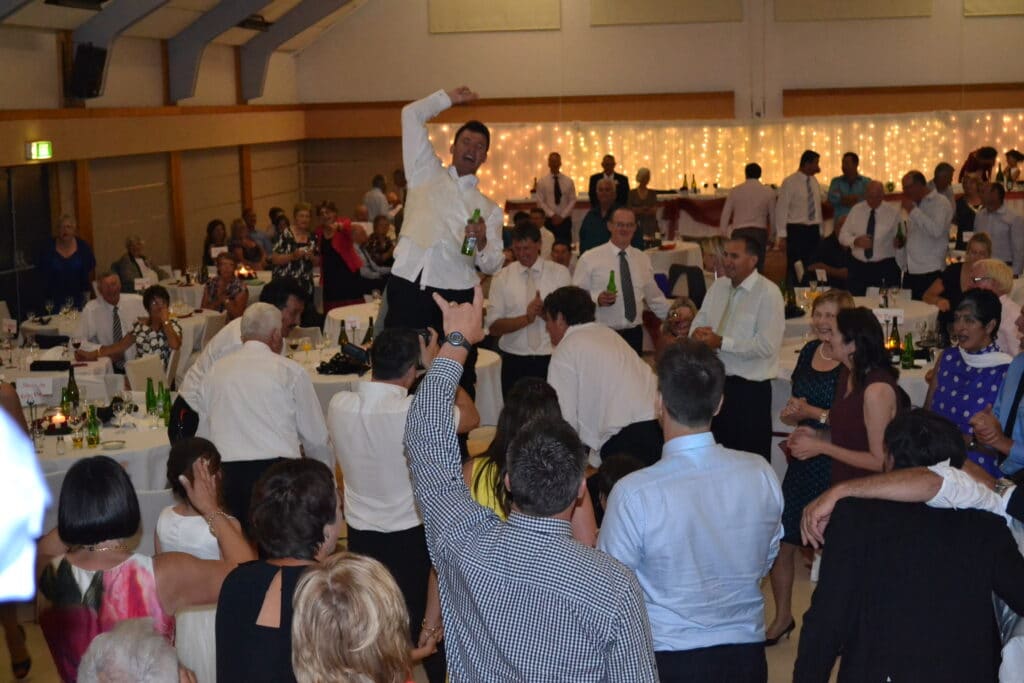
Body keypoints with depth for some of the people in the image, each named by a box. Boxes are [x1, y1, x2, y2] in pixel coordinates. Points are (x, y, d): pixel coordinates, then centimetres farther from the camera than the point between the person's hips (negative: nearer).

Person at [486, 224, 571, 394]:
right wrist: (526, 318, -17)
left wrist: (545, 312, -20)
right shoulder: (502, 278, 3)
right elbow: (494, 327, -3)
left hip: (551, 359, 0)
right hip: (514, 362, 0)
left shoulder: (560, 273, 4)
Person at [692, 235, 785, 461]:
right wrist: (699, 333, -12)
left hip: (750, 388, -7)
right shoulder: (718, 286, 9)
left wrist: (721, 342, -22)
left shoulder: (768, 293, -13)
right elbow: (699, 322, 12)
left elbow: (766, 345, -21)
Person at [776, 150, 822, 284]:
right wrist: (782, 236, -15)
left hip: (814, 230, 6)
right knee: (794, 268, -5)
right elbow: (781, 209, -10)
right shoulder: (790, 182, -8)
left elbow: (817, 208, 16)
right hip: (796, 230, -6)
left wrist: (820, 231, 12)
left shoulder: (814, 182, 11)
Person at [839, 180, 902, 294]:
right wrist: (856, 241, -15)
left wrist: (899, 242, -25)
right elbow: (843, 236, 5)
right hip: (858, 266, 2)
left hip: (885, 267, -2)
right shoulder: (856, 210, 5)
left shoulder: (892, 212, -1)